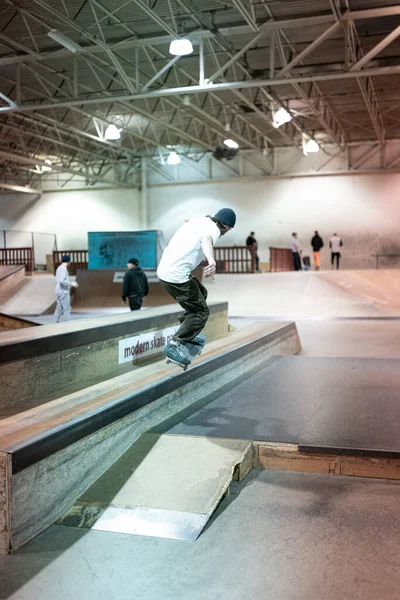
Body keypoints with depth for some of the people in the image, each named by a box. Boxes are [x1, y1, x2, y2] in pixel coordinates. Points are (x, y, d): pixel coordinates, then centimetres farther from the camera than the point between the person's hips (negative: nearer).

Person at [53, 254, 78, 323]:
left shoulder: (59, 268, 15)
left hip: (59, 293, 9)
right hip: (63, 293, -9)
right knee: (66, 309, -7)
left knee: (59, 309, 8)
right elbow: (61, 281, -25)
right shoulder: (63, 269, -15)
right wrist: (71, 284, -15)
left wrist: (70, 284, 25)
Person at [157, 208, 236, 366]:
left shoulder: (197, 221, 17)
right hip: (177, 275, -10)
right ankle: (175, 345, -9)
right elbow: (207, 239, -34)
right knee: (201, 312, -2)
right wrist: (211, 260, -54)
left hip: (165, 269, 10)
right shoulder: (213, 229, -9)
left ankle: (188, 333, 30)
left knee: (201, 294, 27)